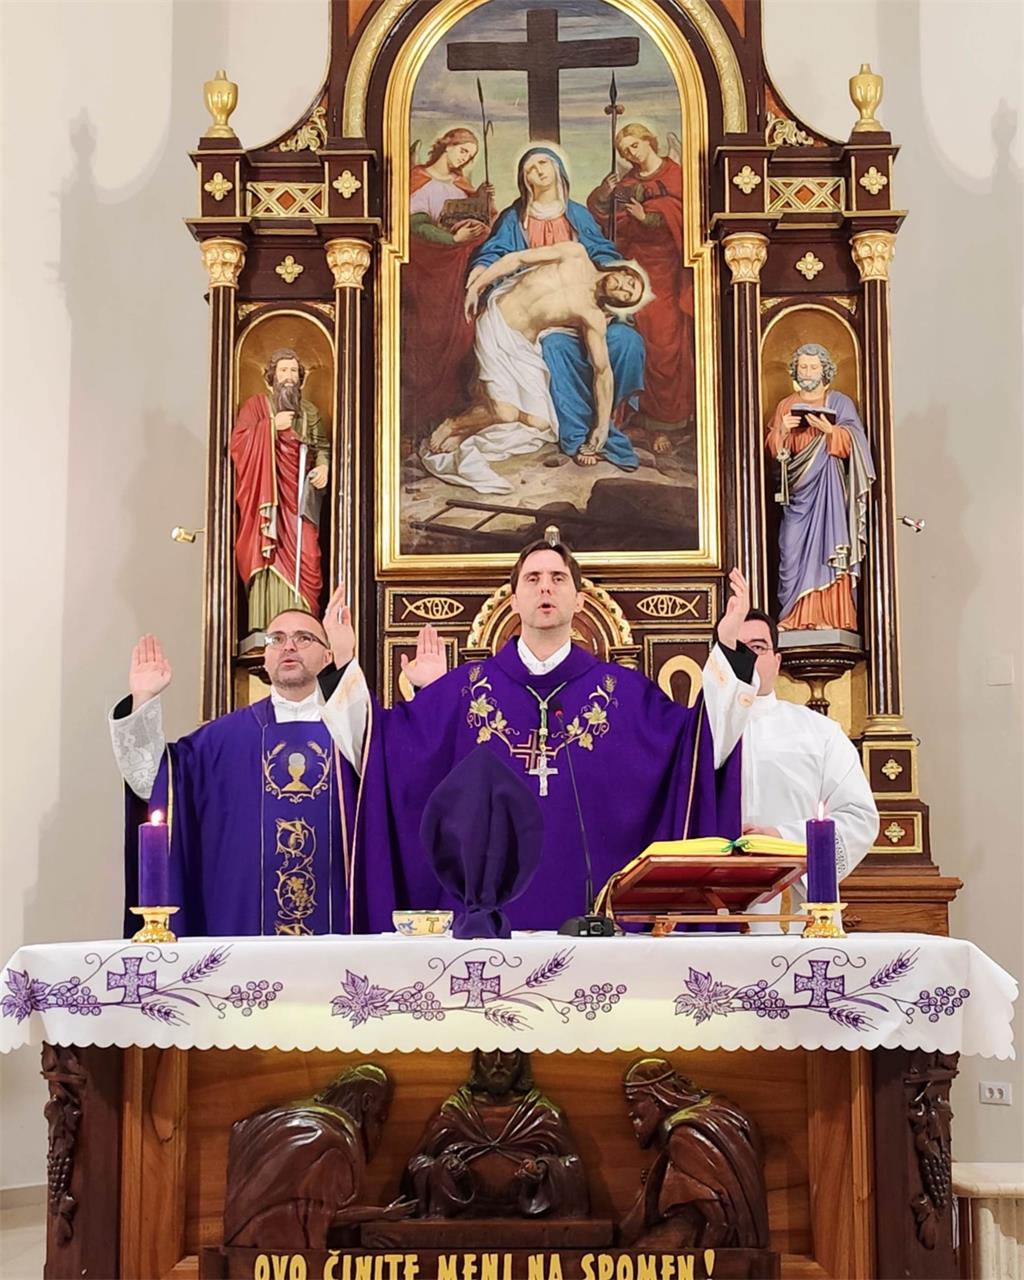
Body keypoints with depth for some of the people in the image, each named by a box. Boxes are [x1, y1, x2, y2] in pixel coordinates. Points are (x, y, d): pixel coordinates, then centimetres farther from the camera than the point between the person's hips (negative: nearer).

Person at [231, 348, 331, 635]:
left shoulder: (309, 411, 20)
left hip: (299, 497, 3)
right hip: (267, 494, -3)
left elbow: (322, 446, 13)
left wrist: (323, 466, -7)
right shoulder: (255, 405, 10)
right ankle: (266, 626, -13)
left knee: (303, 558, -9)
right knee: (267, 555, -12)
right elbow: (238, 443, -2)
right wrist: (271, 426, -8)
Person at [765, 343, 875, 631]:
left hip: (828, 484, -3)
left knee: (828, 544, -12)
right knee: (794, 547, -8)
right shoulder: (786, 405, 18)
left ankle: (831, 617, -14)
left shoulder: (840, 403, 9)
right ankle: (796, 617, -9)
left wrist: (829, 429, -20)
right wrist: (782, 430, -8)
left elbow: (851, 443, -3)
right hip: (797, 485, 3)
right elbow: (773, 448, 12)